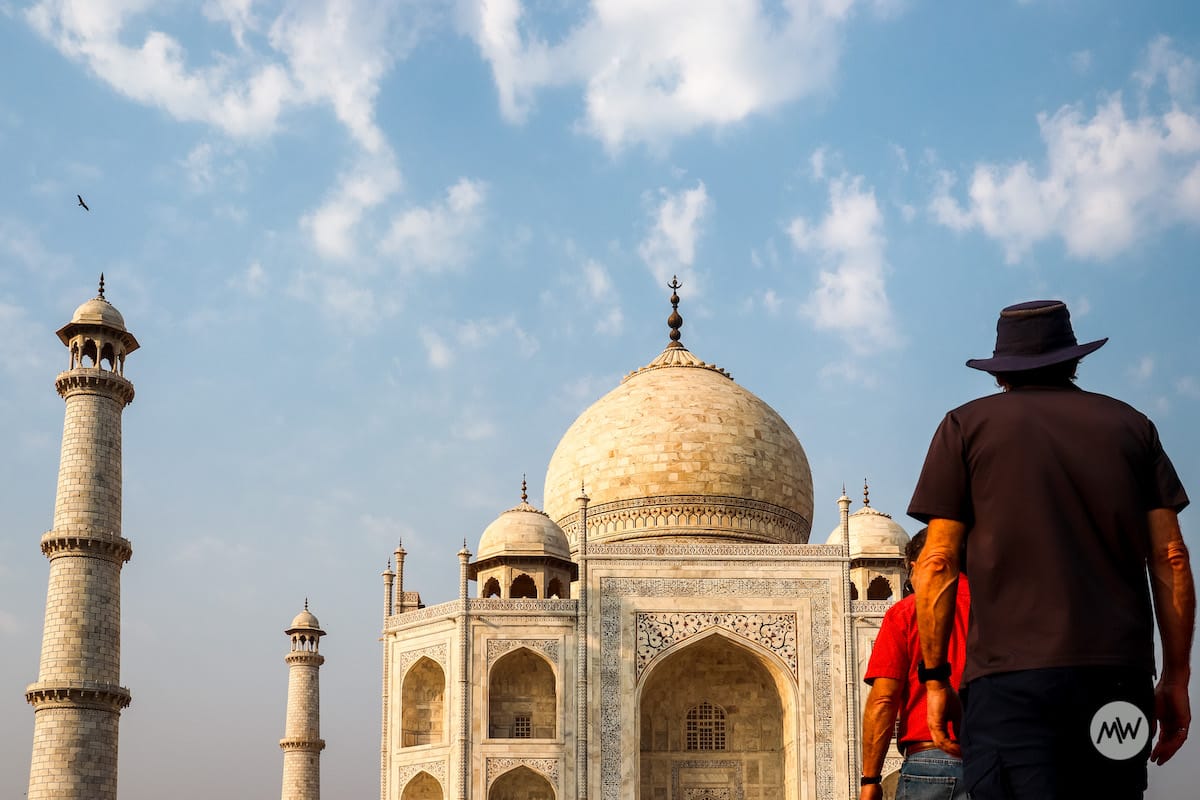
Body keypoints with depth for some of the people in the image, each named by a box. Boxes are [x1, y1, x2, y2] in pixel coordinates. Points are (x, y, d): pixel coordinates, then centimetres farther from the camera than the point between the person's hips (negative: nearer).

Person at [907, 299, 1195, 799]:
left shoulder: (968, 425, 9)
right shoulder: (1131, 425, 16)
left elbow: (937, 564, 1)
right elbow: (1170, 561, 10)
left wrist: (935, 677, 6)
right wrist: (1176, 679, 13)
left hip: (1011, 670, -3)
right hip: (1119, 676, 3)